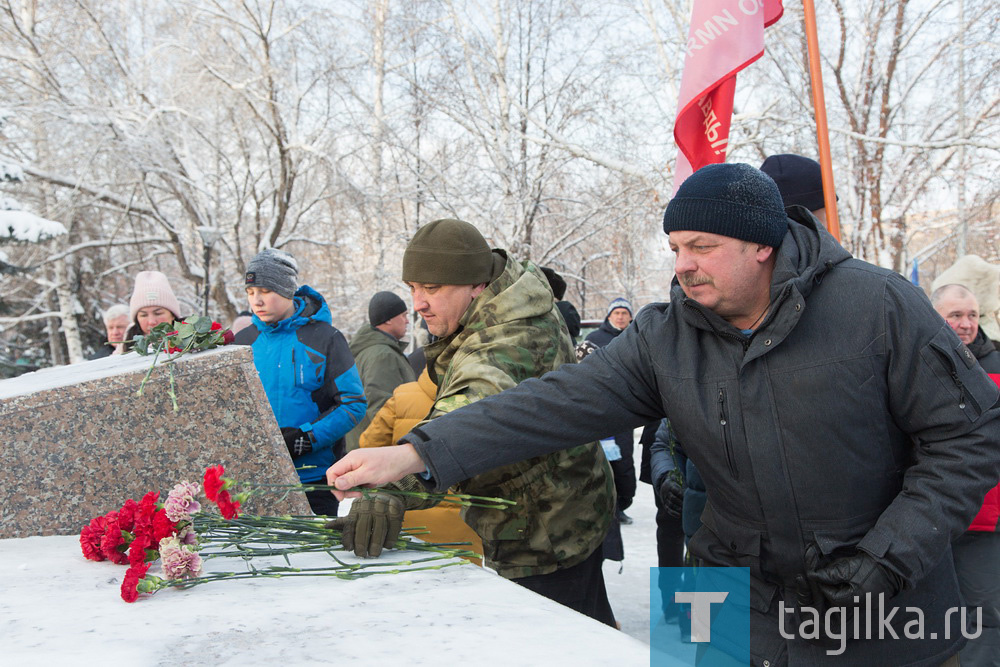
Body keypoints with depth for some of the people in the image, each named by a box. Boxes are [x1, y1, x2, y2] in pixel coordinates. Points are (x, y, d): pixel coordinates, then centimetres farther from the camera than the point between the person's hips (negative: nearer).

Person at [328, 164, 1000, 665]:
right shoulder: (666, 336, -7)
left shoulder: (878, 305, -14)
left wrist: (888, 558, -17)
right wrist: (415, 454, -24)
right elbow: (557, 402, -15)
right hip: (744, 606, 3)